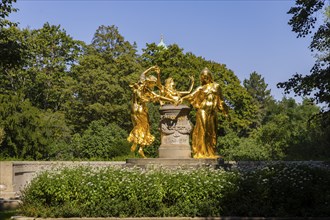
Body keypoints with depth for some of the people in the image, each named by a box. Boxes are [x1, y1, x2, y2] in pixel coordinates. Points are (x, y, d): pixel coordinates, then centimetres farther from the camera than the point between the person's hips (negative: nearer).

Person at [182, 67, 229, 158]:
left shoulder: (216, 86, 14)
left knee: (212, 132, 3)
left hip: (212, 111, 3)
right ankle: (201, 152, -9)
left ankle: (211, 152, 8)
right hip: (203, 111, -3)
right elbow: (191, 95, -3)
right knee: (202, 131, -9)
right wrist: (182, 98, -18)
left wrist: (225, 112, 15)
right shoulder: (201, 88, 8)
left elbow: (221, 100, 16)